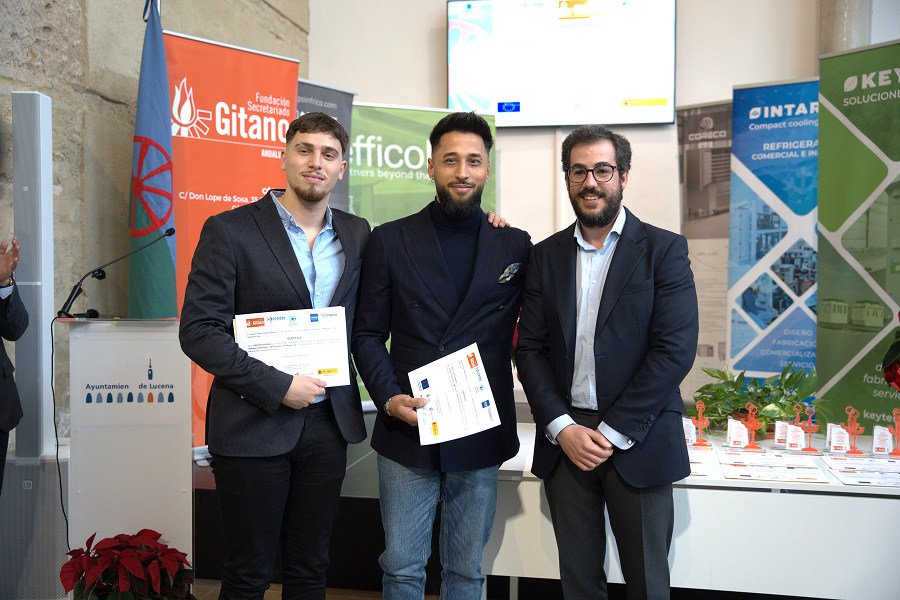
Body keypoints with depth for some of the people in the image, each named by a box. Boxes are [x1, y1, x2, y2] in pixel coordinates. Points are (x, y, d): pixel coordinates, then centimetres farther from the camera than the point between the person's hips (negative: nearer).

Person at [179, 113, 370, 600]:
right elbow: (198, 331, -10)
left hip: (328, 425, 4)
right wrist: (277, 386, -18)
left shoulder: (357, 234, 8)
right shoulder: (229, 231, -6)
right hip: (253, 426, -4)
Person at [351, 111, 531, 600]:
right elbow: (368, 333, 1)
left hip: (481, 436, 1)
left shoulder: (515, 245, 4)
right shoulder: (389, 241, 2)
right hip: (407, 432, 0)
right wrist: (388, 397, -12)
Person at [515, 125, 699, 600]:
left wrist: (612, 433, -13)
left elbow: (675, 350, -10)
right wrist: (563, 427, -8)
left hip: (638, 440, -2)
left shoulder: (664, 250, -2)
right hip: (564, 439, 3)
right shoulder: (546, 255, 8)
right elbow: (529, 348, 4)